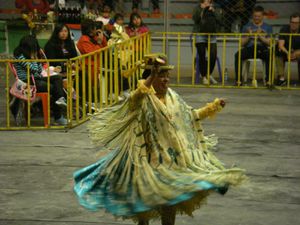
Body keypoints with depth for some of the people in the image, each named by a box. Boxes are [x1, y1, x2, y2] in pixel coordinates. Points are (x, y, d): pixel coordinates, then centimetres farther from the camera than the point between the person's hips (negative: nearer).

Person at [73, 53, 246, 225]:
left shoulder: (173, 97, 8)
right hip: (151, 156, -6)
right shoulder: (144, 97, -13)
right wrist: (152, 77, -49)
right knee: (147, 195, 4)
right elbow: (134, 99, -39)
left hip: (172, 155, 6)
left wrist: (214, 106, 14)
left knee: (171, 194, 10)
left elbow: (191, 116, 19)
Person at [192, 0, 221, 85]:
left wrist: (213, 11, -7)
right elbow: (195, 19, -12)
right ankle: (204, 77, 0)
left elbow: (218, 20, 3)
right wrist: (202, 10, -16)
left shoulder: (213, 9, 15)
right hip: (200, 36, -3)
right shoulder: (197, 9, 6)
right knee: (202, 56, -10)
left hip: (211, 36, 3)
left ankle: (209, 74, 12)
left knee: (213, 56, -9)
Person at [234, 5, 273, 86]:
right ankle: (238, 80, -27)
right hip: (249, 49, 1)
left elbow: (269, 43, 2)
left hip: (262, 49, -1)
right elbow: (242, 43, 9)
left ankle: (268, 80, -30)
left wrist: (260, 36, -11)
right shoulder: (247, 27, 14)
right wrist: (248, 36, -8)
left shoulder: (268, 27, 12)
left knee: (270, 55, -35)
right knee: (238, 55, -30)